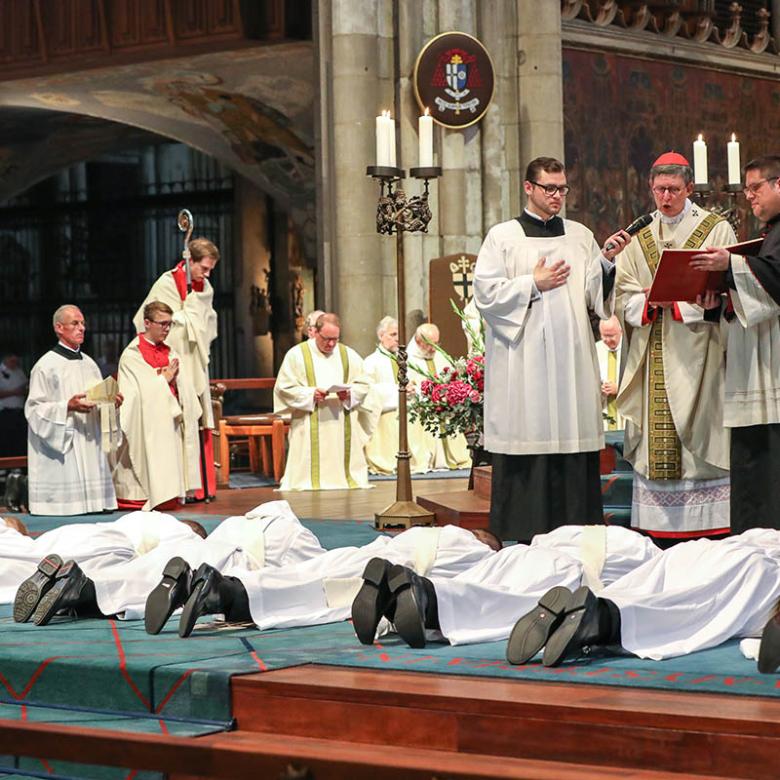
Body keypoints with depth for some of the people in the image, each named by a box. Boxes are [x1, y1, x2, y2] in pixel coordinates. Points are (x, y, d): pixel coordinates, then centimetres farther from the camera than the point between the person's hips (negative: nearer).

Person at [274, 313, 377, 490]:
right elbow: (284, 388, -2)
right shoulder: (296, 355, 1)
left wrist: (350, 393, -12)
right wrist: (310, 394, -16)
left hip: (343, 428, 3)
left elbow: (363, 385, 10)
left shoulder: (349, 355, 11)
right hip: (310, 428, -3)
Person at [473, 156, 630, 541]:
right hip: (522, 361, -3)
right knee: (528, 436, -5)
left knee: (573, 435, 0)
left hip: (572, 356, 3)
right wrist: (534, 284, -6)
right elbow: (485, 293, -4)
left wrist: (606, 260, -8)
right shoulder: (503, 237, 4)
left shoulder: (580, 235, 14)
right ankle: (524, 535, 0)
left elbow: (595, 294, 7)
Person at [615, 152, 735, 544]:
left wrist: (678, 300, -14)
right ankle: (659, 525, 2)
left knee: (698, 437, -7)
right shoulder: (639, 236, 16)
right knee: (655, 445, 0)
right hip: (652, 357, 4)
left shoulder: (717, 230, 3)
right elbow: (624, 294, 11)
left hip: (696, 355, -4)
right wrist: (648, 301, -9)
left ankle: (707, 528, -4)